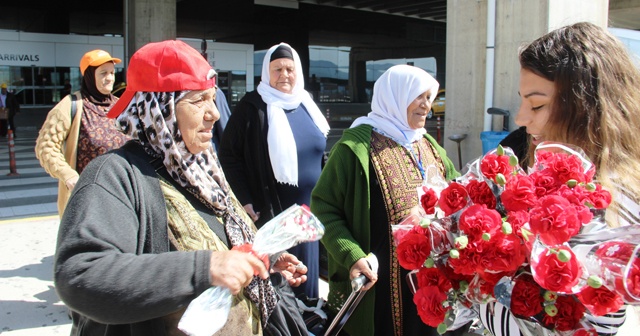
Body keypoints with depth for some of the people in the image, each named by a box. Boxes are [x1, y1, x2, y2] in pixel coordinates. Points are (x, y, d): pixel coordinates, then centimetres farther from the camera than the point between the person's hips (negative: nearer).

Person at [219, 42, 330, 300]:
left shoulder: (306, 104, 10)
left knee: (305, 276, 15)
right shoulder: (252, 107, -8)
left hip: (307, 210, 6)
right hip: (270, 211, -5)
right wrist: (245, 201, -16)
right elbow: (228, 155, -10)